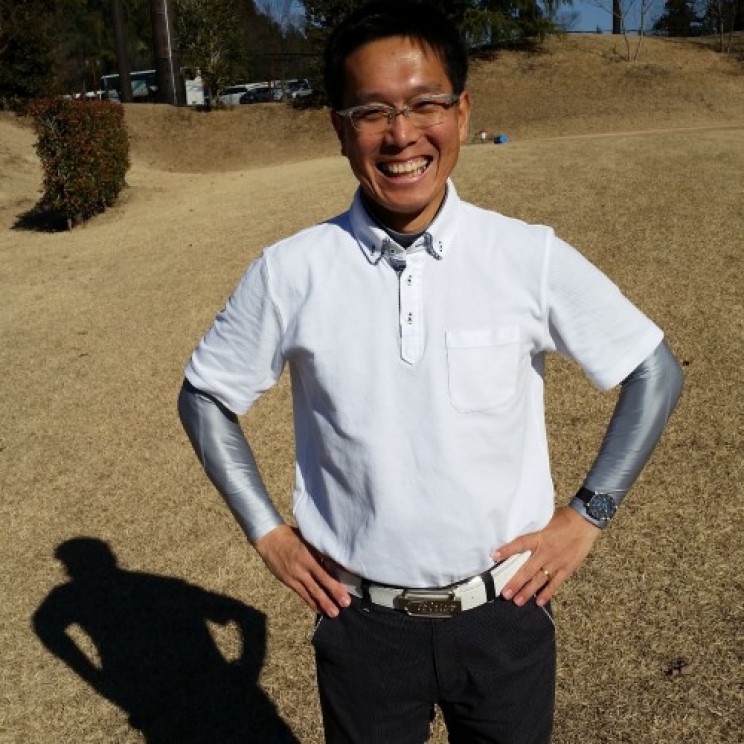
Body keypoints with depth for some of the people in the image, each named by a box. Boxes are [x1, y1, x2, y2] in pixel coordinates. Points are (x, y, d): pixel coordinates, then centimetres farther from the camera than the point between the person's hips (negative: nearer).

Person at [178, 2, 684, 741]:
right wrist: (267, 533, -2)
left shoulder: (531, 259, -12)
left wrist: (587, 515, -4)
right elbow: (205, 395, 2)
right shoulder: (291, 272, -12)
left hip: (504, 613, 0)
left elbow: (655, 372, 0)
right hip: (362, 624, 1)